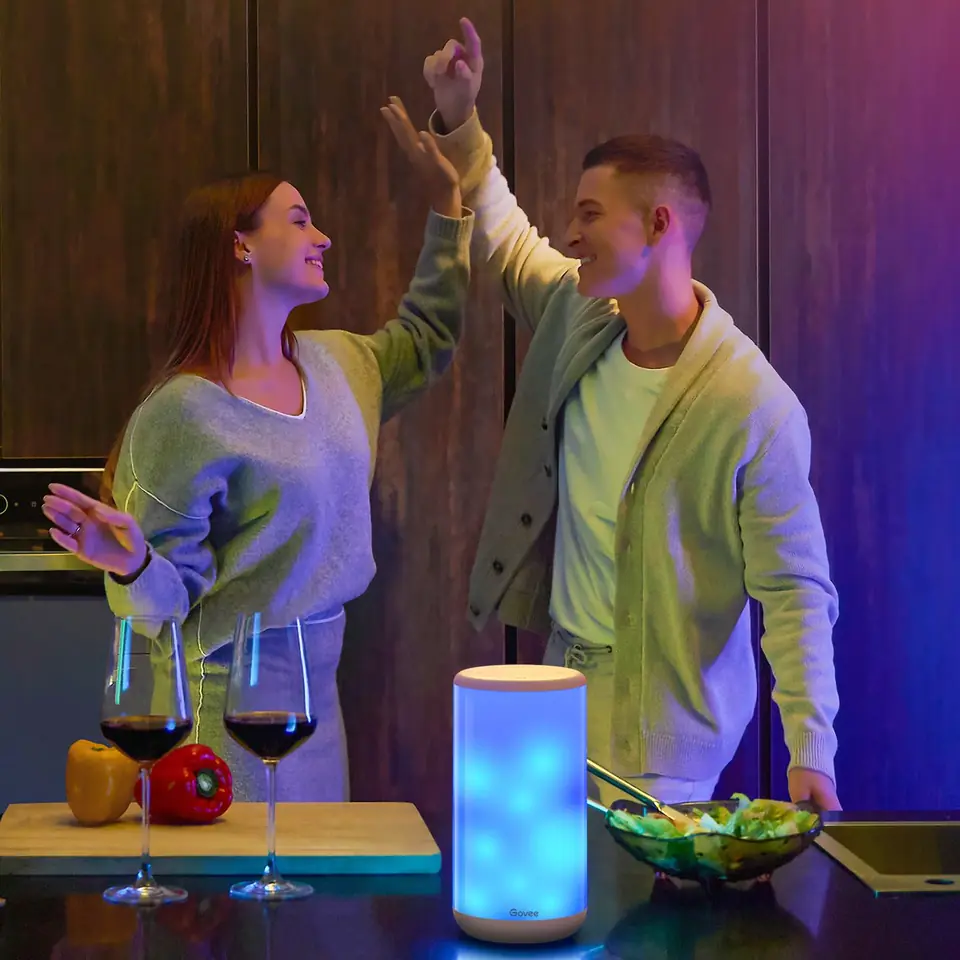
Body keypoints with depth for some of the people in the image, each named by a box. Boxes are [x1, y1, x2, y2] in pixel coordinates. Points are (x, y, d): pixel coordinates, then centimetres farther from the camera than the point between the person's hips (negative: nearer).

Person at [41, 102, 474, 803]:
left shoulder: (336, 363, 6)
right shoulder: (183, 414, -17)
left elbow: (426, 340, 27)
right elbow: (172, 585, -12)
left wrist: (448, 203, 22)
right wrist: (134, 566, -36)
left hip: (316, 684, 7)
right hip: (227, 688, -7)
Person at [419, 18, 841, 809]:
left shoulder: (754, 406, -21)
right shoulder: (576, 318, -1)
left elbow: (796, 590, -18)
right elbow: (505, 240, 22)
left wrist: (810, 752, -23)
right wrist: (459, 122, 12)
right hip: (565, 679, 7)